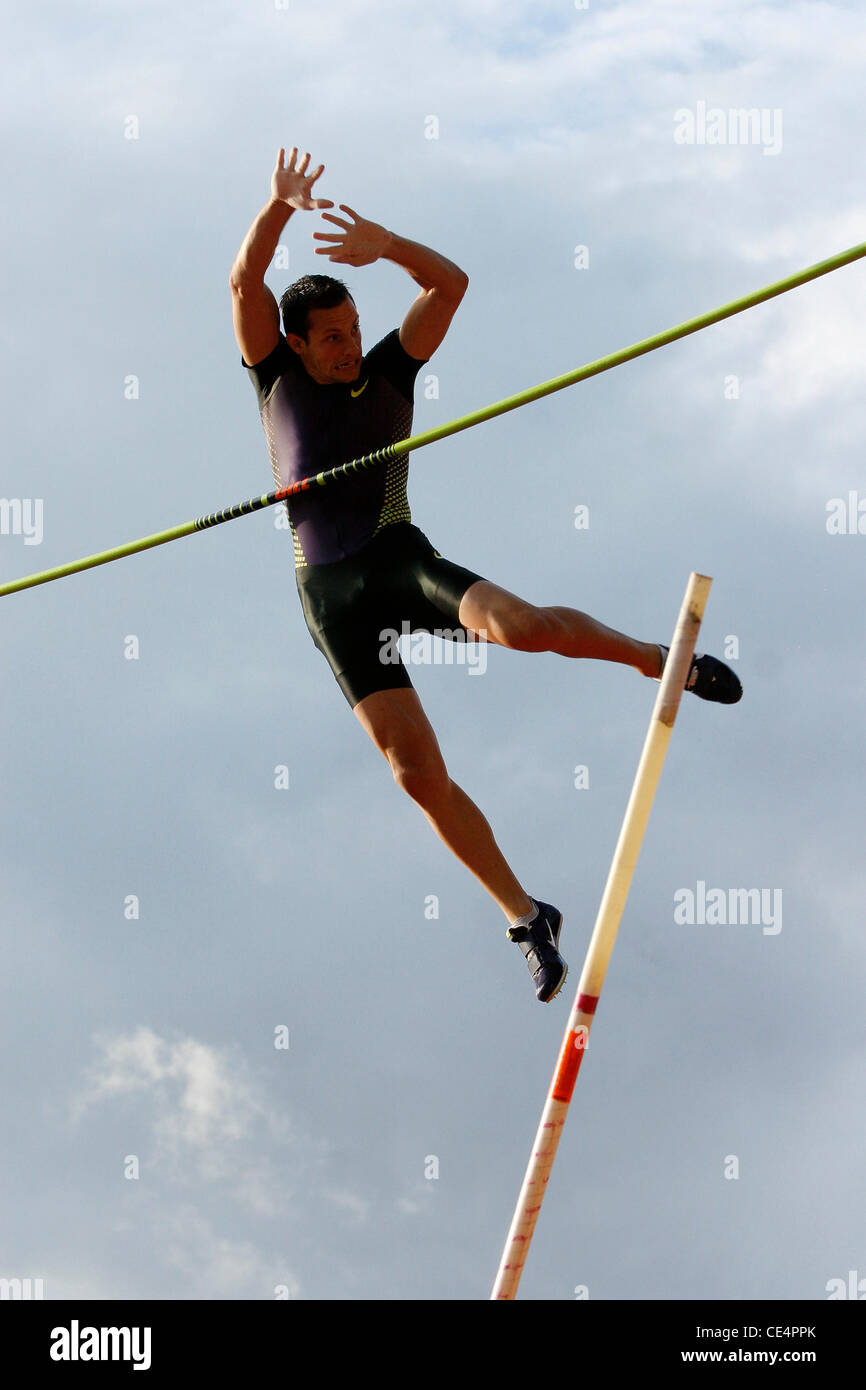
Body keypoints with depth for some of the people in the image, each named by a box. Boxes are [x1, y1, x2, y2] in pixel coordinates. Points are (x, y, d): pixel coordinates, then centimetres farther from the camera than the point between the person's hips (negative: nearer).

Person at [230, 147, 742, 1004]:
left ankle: (658, 659, -4)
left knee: (521, 626, -32)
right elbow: (245, 283, -4)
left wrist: (388, 246, -17)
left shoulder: (388, 372, 10)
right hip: (331, 598, 0)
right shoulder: (276, 377, 10)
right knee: (418, 774, -8)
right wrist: (279, 207, -18)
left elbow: (451, 283, -1)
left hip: (402, 561, 0)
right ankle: (524, 916, 3)